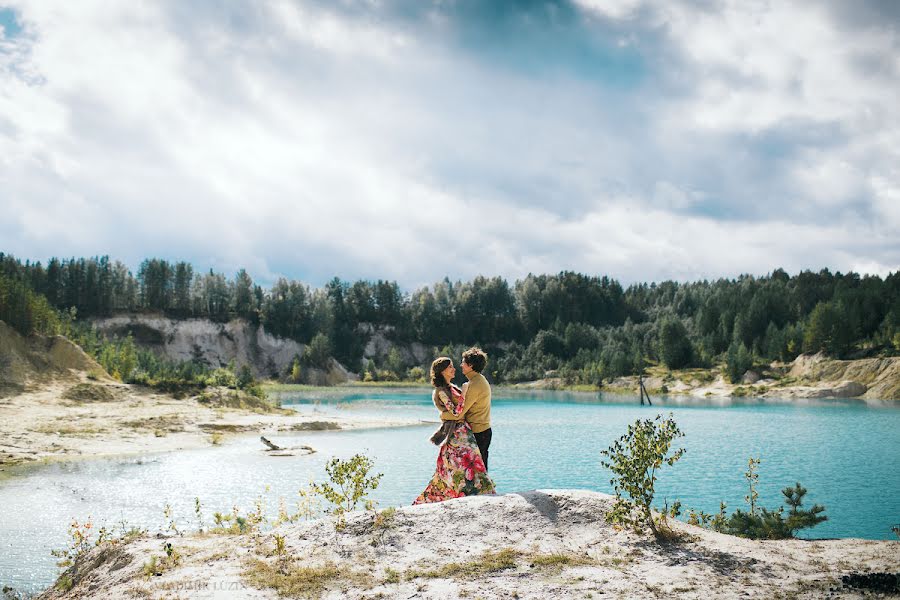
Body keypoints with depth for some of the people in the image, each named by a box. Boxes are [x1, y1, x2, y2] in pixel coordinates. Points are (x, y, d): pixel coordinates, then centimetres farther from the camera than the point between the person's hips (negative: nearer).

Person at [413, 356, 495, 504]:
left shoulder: (451, 387, 14)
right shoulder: (441, 391, -14)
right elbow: (455, 412, -21)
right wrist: (464, 395, -22)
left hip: (462, 430, 10)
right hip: (456, 433, -10)